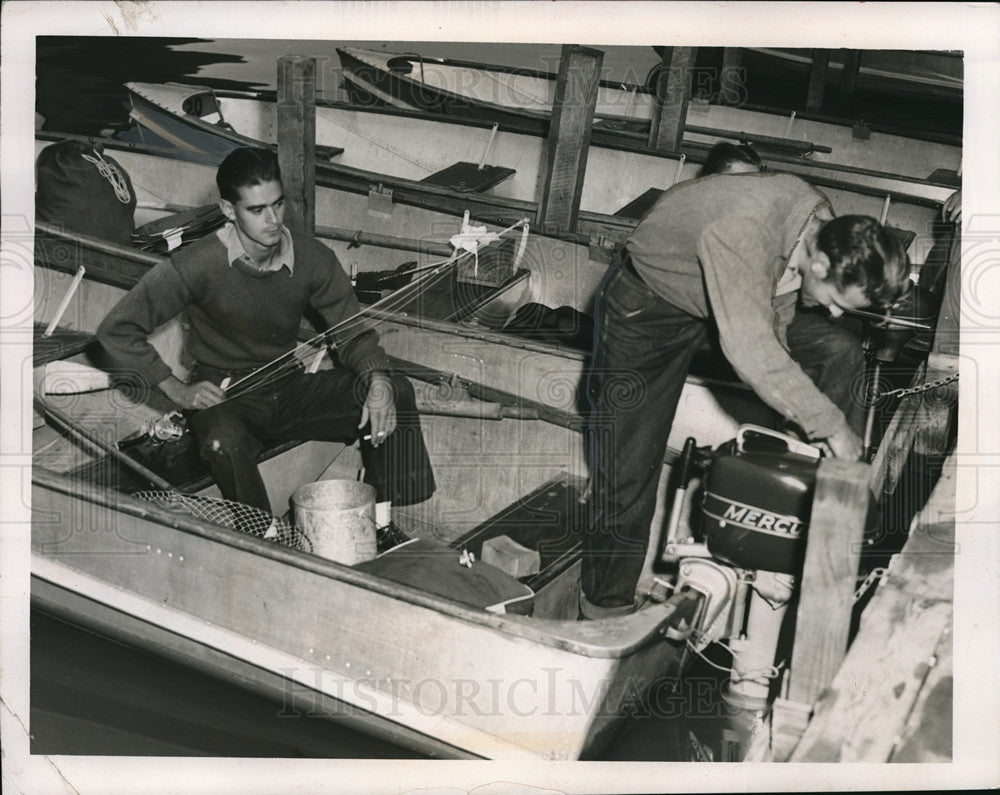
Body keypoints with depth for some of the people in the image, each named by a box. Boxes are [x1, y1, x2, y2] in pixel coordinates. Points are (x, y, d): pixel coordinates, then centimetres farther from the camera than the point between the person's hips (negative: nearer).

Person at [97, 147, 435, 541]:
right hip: (225, 395, -4)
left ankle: (382, 520, -8)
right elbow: (116, 330, -12)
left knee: (396, 392, -16)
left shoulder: (312, 258, -6)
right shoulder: (198, 265, -17)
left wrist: (378, 379, -22)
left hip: (291, 388, 4)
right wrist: (177, 390, -15)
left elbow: (353, 332, 0)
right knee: (223, 443, -40)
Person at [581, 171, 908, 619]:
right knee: (628, 467, -8)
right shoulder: (742, 233, -42)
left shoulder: (822, 224, -15)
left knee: (842, 353, -8)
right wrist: (832, 426, -38)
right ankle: (606, 608, 12)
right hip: (647, 305, -7)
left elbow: (775, 320, -5)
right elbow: (751, 351, -47)